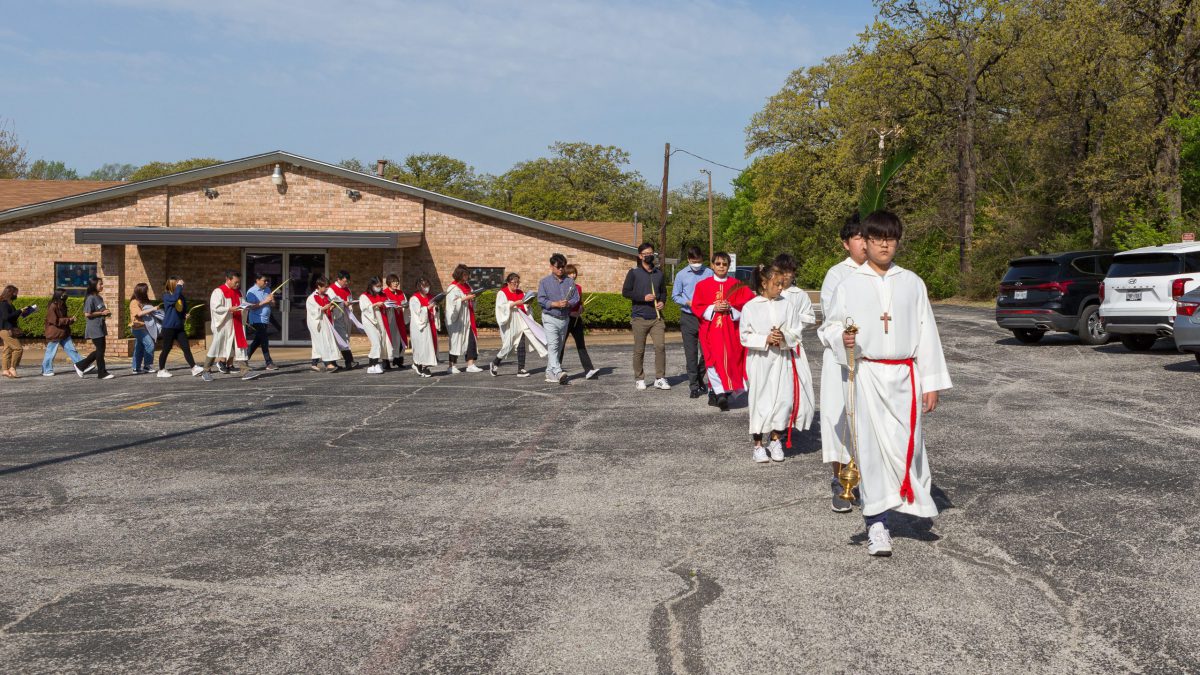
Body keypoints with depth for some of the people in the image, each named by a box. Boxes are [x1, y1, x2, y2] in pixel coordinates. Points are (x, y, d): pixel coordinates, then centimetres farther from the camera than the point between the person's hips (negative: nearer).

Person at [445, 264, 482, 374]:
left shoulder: (467, 286, 14)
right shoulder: (453, 288, -9)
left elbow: (471, 301, 23)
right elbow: (453, 302, -18)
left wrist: (472, 298, 1)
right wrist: (465, 298, -21)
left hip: (467, 319, 7)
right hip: (457, 319, -7)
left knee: (471, 340, 0)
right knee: (456, 340, -1)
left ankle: (470, 365, 1)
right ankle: (452, 366, 7)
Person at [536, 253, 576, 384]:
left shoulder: (570, 282, 9)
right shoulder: (545, 282, -1)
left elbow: (576, 298, 6)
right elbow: (541, 300, -7)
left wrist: (568, 303, -16)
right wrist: (556, 304, -20)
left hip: (565, 318, 5)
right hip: (550, 318, -5)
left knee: (558, 347, 10)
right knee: (552, 345, -18)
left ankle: (550, 372, 20)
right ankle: (558, 372, -30)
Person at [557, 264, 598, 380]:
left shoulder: (578, 288, 11)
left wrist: (580, 310, -1)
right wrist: (570, 312, -18)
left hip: (577, 320, 4)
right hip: (564, 319, -4)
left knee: (581, 346, -3)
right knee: (561, 345, 5)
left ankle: (589, 370, -11)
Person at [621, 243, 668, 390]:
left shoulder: (659, 273, 14)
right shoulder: (633, 273, 1)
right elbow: (625, 291, -3)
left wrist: (662, 302, 2)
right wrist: (643, 298, -13)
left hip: (656, 317, 3)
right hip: (640, 317, -3)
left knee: (660, 346, -8)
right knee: (639, 350, 2)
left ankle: (660, 379, -4)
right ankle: (638, 379, 14)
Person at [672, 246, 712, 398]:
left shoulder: (709, 273, -1)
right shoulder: (681, 275, 3)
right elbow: (675, 295, 7)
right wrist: (688, 302, -8)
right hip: (688, 317, 1)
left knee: (706, 351, 0)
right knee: (691, 353, 3)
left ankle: (700, 379, 25)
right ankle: (694, 386, 11)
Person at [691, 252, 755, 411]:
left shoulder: (737, 286, 7)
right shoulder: (703, 285, 6)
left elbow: (746, 305, 3)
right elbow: (696, 306, 3)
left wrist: (731, 308, -13)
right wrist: (713, 308, -11)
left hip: (730, 331, 2)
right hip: (710, 329, -1)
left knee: (728, 361, -1)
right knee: (713, 361, -17)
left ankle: (714, 393, 11)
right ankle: (720, 393, -23)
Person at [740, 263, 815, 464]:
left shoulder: (785, 304, 3)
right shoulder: (750, 307, -3)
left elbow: (797, 331, 5)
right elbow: (745, 336, -4)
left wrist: (784, 337, -15)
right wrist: (766, 339, -16)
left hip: (783, 359, 2)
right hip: (760, 360, -2)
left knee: (784, 399, 0)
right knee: (760, 400, 3)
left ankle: (775, 440, 18)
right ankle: (758, 444, 15)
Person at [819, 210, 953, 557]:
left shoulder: (912, 283, 7)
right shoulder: (849, 285, 3)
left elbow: (926, 333, 7)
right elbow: (830, 325, 7)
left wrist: (932, 383, 3)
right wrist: (842, 339, -17)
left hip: (904, 375, 2)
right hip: (867, 375, -1)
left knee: (907, 444, 3)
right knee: (871, 447, -4)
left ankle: (916, 499, 33)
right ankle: (877, 526, 2)